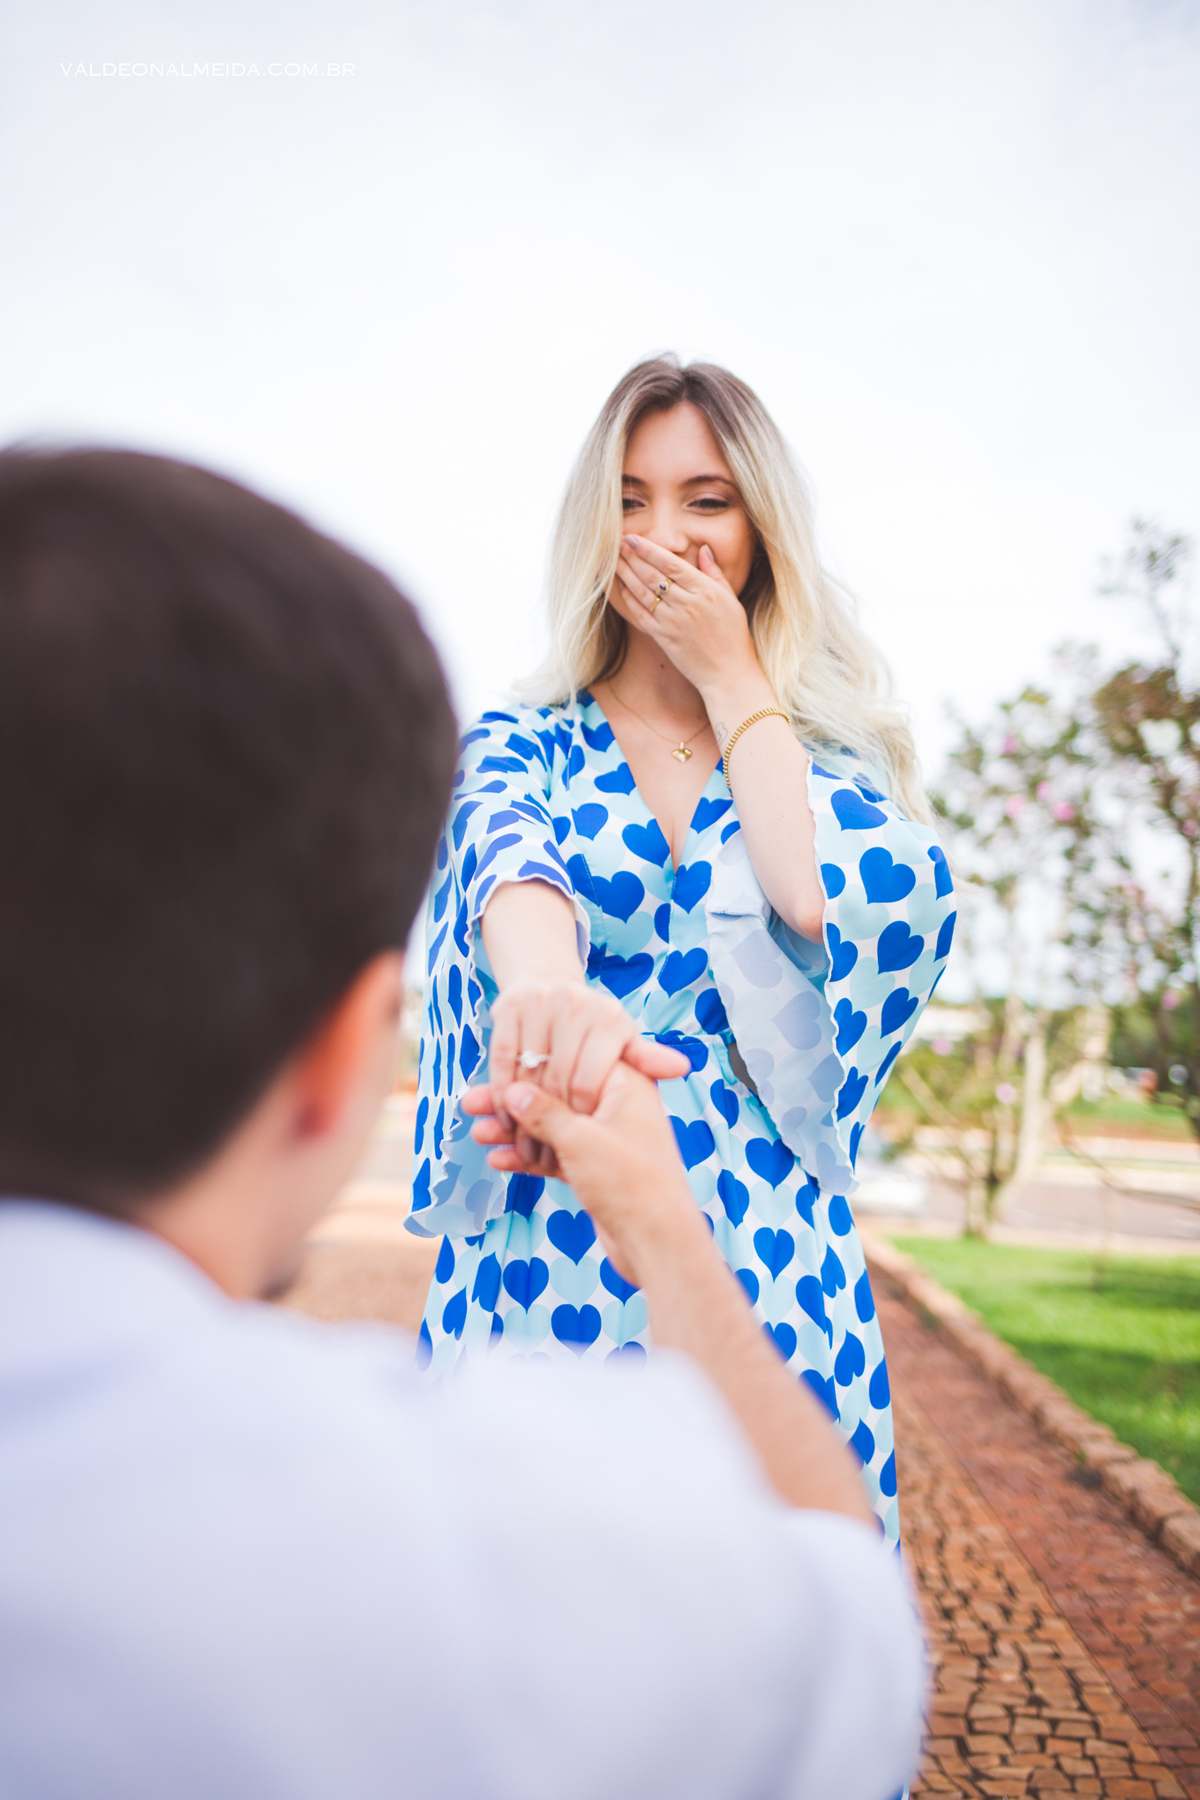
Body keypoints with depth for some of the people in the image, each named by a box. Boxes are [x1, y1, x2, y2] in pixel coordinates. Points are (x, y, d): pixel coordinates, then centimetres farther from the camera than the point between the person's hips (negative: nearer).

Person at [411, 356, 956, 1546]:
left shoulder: (816, 749, 10)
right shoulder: (518, 746, 6)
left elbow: (836, 902, -12)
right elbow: (514, 863, -17)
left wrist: (733, 682, -3)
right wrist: (547, 983, -39)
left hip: (768, 1258, 1)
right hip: (545, 1256, 0)